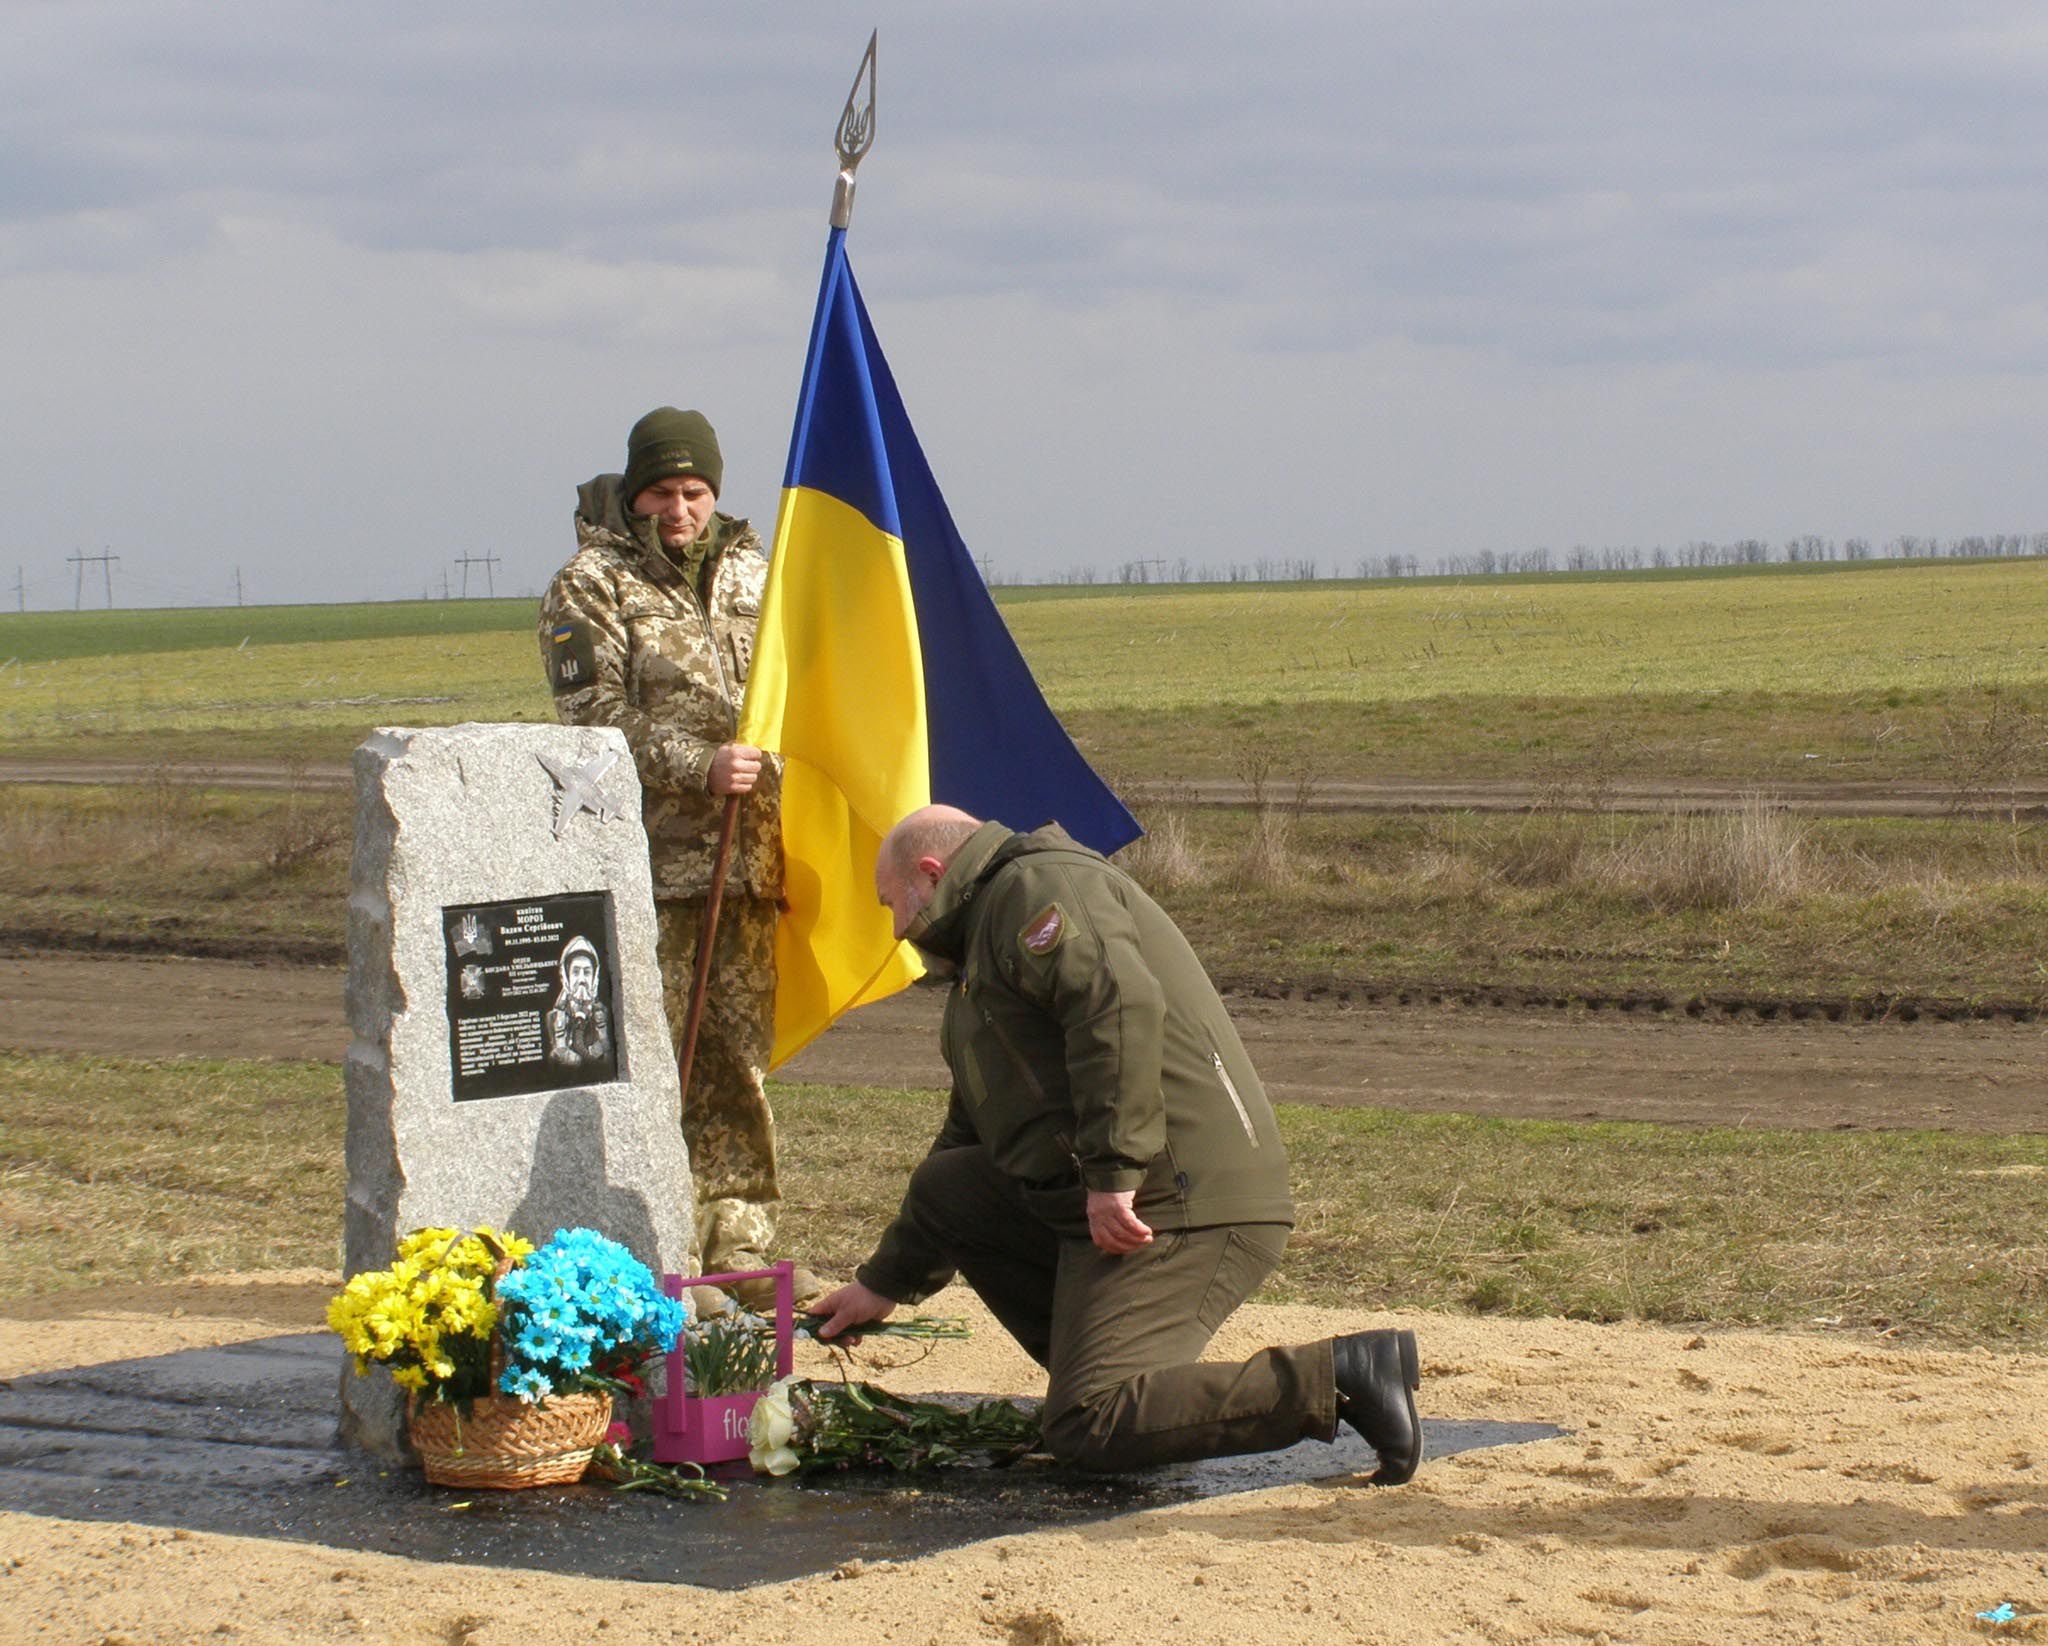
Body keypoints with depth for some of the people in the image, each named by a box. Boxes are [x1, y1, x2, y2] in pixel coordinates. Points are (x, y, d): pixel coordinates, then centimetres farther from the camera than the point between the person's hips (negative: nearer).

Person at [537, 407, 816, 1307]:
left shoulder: (749, 572, 15)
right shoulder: (589, 585, -2)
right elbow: (597, 718, -11)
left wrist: (784, 798, 14)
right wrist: (700, 767, -22)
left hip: (747, 857, 5)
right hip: (646, 863, -5)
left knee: (740, 1056, 8)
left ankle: (739, 1246, 14)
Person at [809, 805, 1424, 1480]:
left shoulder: (1036, 885, -2)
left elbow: (1122, 1002, -22)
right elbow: (971, 1138, 36)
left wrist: (1114, 1172, -25)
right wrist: (886, 1281, 36)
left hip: (1177, 1200, -10)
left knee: (1089, 1431, -16)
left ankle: (1342, 1376, -18)